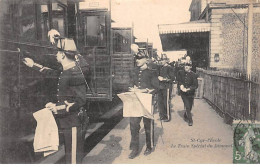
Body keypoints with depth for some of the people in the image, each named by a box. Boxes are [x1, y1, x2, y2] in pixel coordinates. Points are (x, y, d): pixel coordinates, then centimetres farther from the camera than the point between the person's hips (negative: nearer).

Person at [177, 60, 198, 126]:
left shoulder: (193, 75, -10)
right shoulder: (181, 73, -2)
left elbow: (195, 86, -10)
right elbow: (179, 81, 7)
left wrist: (188, 89, -20)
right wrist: (181, 85, -13)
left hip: (190, 93, 0)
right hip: (183, 93, 0)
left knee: (189, 107, 13)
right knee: (187, 106, -10)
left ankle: (185, 116, 41)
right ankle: (190, 120, 2)